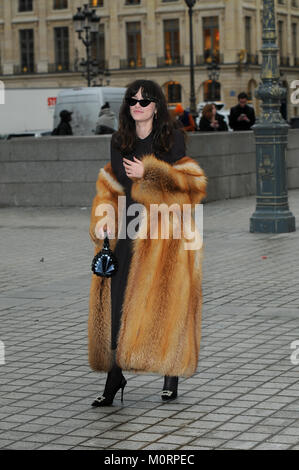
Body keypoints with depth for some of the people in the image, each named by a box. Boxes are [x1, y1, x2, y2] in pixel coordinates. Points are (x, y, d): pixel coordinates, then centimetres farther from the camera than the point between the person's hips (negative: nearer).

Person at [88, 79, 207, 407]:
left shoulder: (173, 139, 1)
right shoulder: (119, 142, 14)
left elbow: (189, 182, -5)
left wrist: (149, 174, -13)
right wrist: (104, 217, 2)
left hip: (165, 232, -4)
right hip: (127, 230, 4)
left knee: (166, 301, -4)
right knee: (118, 301, -2)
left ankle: (172, 375, 7)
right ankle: (115, 375, 4)